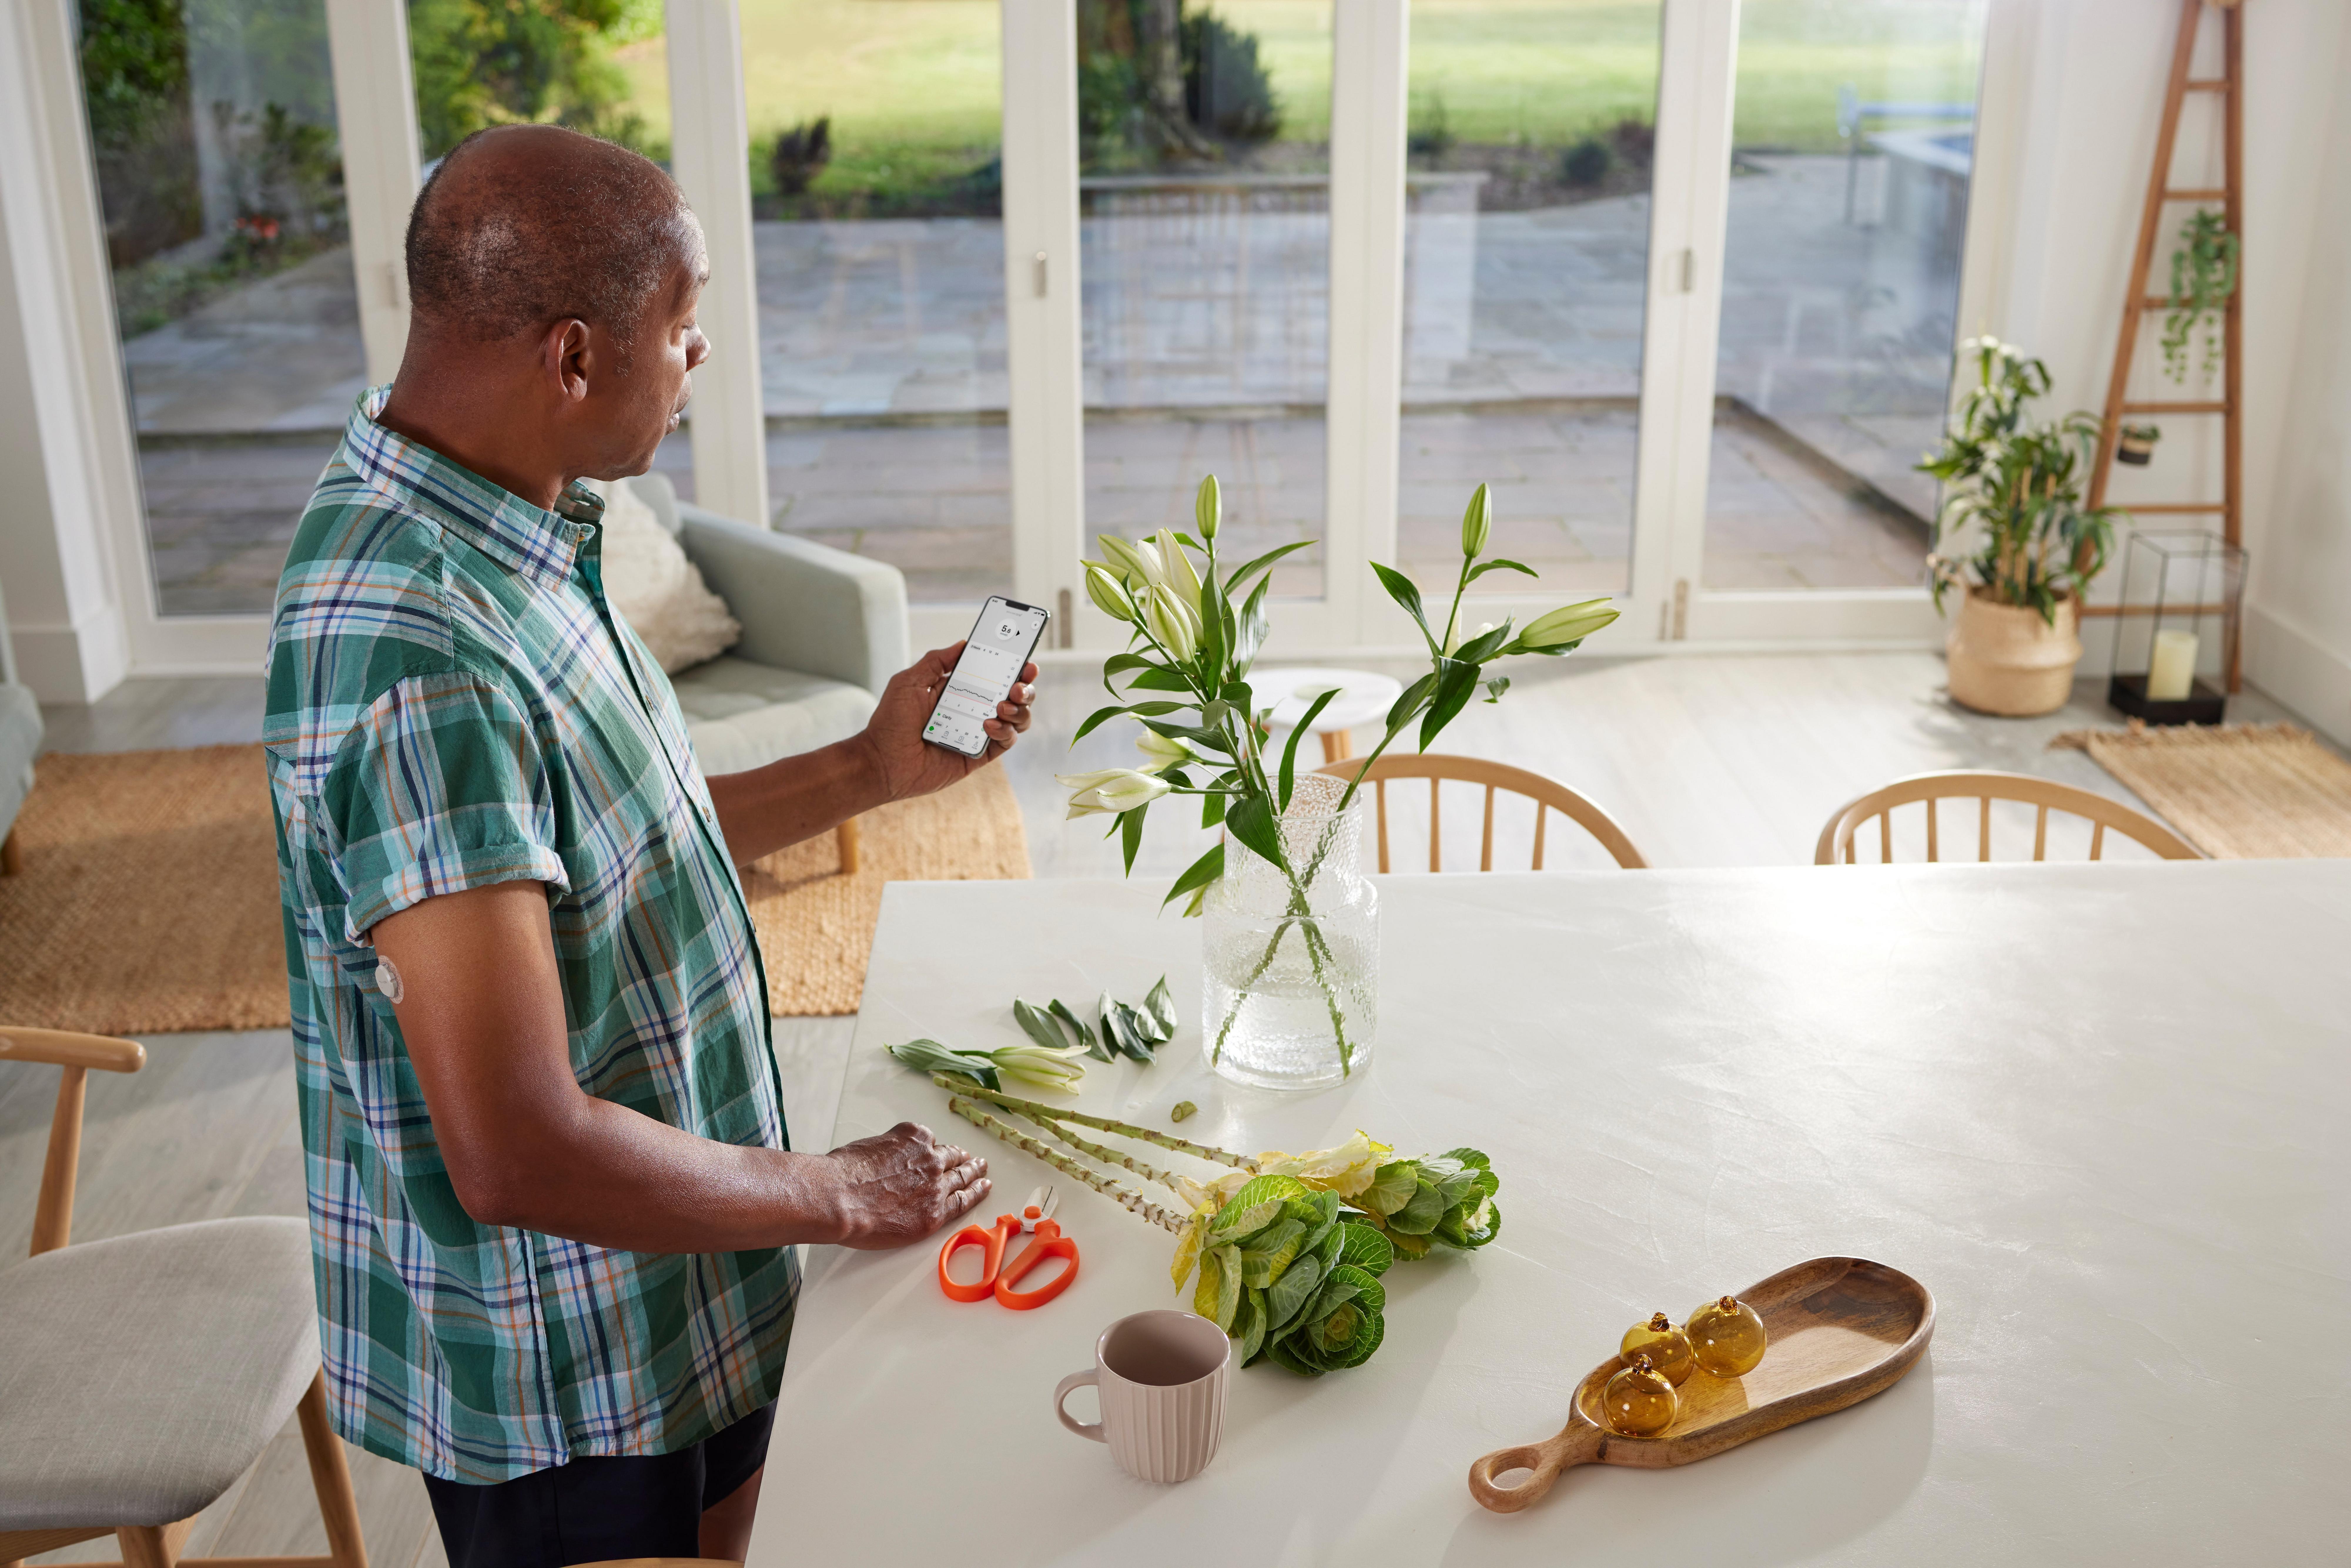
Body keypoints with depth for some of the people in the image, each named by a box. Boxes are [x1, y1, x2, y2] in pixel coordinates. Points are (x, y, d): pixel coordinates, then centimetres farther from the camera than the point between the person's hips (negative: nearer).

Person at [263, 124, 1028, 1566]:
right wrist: (844, 1196, -20)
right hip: (559, 1389, -9)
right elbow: (522, 1159, -34)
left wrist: (870, 770, 6)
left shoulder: (515, 540, 0)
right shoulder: (422, 662, -33)